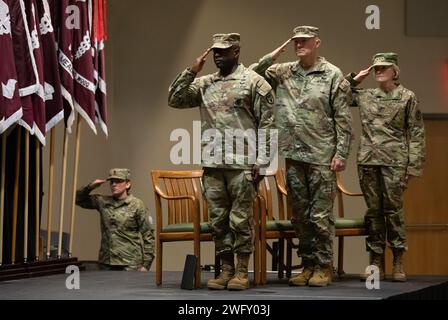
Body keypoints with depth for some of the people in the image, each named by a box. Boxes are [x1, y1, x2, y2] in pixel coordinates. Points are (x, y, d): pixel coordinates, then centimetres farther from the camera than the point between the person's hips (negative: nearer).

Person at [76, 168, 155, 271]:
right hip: (106, 263, 4)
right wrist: (90, 187, 1)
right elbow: (78, 199, 21)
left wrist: (145, 264, -6)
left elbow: (147, 235, -2)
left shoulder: (137, 205, -3)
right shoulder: (102, 202, 9)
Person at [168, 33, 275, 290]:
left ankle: (242, 272, 6)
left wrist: (261, 160, -11)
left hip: (242, 163, -5)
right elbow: (175, 100, 11)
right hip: (212, 164, 5)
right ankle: (226, 269, 16)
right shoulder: (204, 84, 13)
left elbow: (266, 123, -5)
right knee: (218, 219, 8)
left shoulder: (254, 82, -2)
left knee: (241, 219, -1)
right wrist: (191, 72, 2)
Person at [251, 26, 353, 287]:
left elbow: (343, 119, -3)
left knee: (321, 214, -3)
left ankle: (324, 267, 7)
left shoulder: (333, 75, -1)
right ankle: (308, 265, 19)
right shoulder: (283, 73, 10)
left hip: (322, 157, -4)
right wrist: (272, 57, -1)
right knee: (300, 214, 10)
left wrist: (341, 153, -10)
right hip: (294, 155, 4)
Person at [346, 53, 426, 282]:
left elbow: (416, 133, 2)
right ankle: (375, 263, 8)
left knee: (394, 209, -5)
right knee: (373, 210, 4)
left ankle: (398, 264, 0)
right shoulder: (365, 96, 13)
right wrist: (355, 79, 12)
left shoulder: (407, 97, 4)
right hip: (368, 160, 3)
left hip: (394, 161, -3)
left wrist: (413, 165, -6)